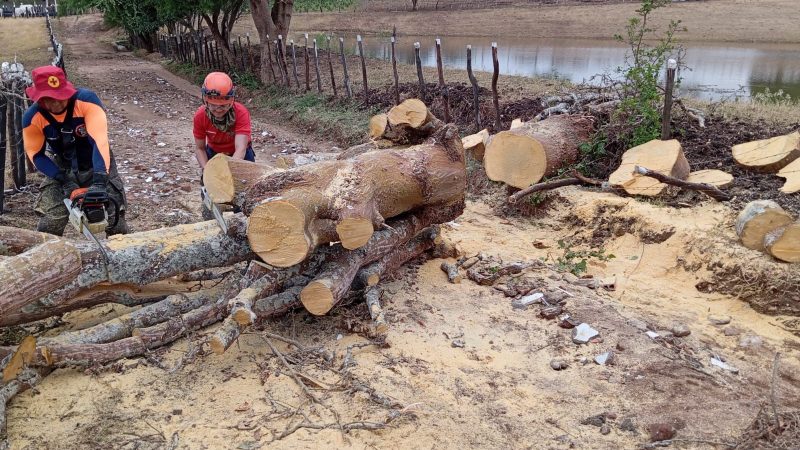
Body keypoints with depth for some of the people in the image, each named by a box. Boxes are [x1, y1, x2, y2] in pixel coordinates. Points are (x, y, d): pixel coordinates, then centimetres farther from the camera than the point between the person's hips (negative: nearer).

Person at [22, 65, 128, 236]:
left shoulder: (87, 100, -29)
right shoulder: (32, 117, -19)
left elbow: (100, 140, -39)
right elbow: (36, 155, -8)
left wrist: (99, 180, -49)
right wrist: (64, 180, -21)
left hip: (98, 166, -1)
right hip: (63, 170, 2)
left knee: (115, 216, -5)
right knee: (50, 224, -10)